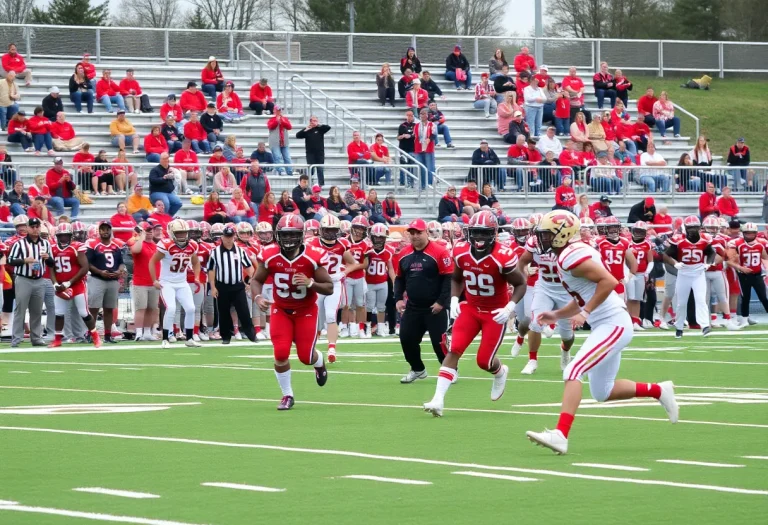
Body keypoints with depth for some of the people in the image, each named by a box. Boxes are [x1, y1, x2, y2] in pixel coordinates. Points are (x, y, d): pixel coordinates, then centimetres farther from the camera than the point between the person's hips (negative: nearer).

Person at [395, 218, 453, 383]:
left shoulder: (439, 253, -14)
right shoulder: (404, 255, 5)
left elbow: (448, 278, -14)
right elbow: (399, 279, 16)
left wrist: (442, 302, -17)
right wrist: (398, 298, 3)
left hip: (434, 307, -6)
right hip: (412, 307, 6)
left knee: (439, 341, -3)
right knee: (407, 339, 4)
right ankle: (417, 369, 24)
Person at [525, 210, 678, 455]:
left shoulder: (571, 256, -17)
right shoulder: (565, 257, 14)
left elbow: (608, 281, -25)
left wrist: (585, 313, -24)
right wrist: (556, 315, 11)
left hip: (612, 324, -11)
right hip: (606, 326, 11)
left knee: (572, 372, -19)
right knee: (602, 393, 17)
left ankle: (560, 435, -26)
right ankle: (659, 391, 30)